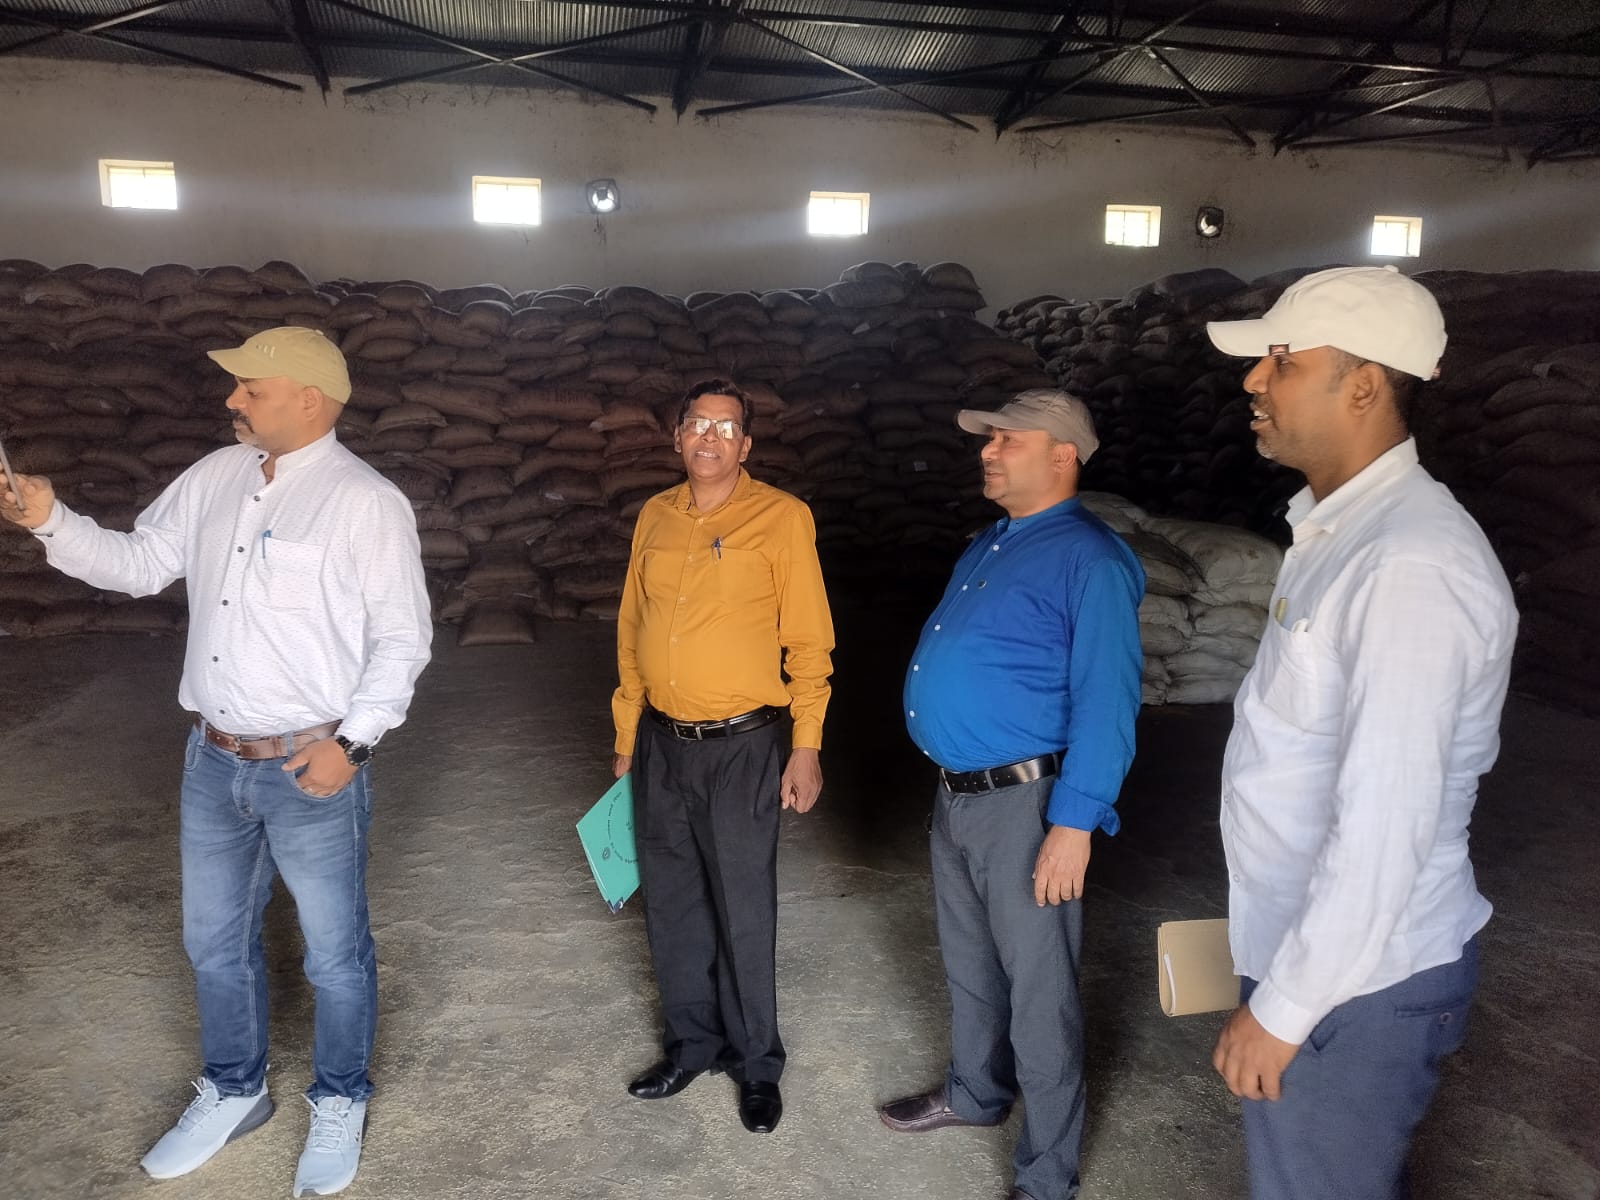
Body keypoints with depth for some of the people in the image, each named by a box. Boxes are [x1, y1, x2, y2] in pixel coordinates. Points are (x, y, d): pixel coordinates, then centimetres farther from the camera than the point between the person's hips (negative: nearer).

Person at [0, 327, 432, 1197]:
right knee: (214, 940, 21)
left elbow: (402, 638, -13)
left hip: (310, 768, -6)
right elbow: (138, 565, 12)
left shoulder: (365, 500, -14)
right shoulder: (213, 478, 5)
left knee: (334, 951, 11)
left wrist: (352, 741, -19)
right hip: (213, 761, 6)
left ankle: (339, 1105, 34)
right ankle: (232, 1092, 44)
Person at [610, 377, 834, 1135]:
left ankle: (756, 1064, 26)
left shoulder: (781, 517, -8)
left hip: (740, 745, -5)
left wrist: (806, 746, -9)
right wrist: (626, 737, 14)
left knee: (743, 912, 5)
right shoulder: (655, 516, 7)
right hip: (661, 743, 5)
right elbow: (631, 628, 13)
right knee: (671, 903, 15)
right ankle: (691, 1044, 35)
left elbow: (809, 640, -7)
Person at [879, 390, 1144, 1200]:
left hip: (1024, 801, -9)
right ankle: (975, 1093, 47)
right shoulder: (988, 545, 12)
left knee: (1038, 991, 5)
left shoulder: (1089, 560, -16)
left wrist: (1074, 824, -24)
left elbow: (1105, 703, -21)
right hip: (956, 794, 9)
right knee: (969, 964, 24)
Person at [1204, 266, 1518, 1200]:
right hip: (1313, 948, 8)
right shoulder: (1339, 528, 6)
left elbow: (1384, 828, -26)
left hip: (1358, 982, -8)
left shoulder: (1411, 564, -24)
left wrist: (1282, 1008, -19)